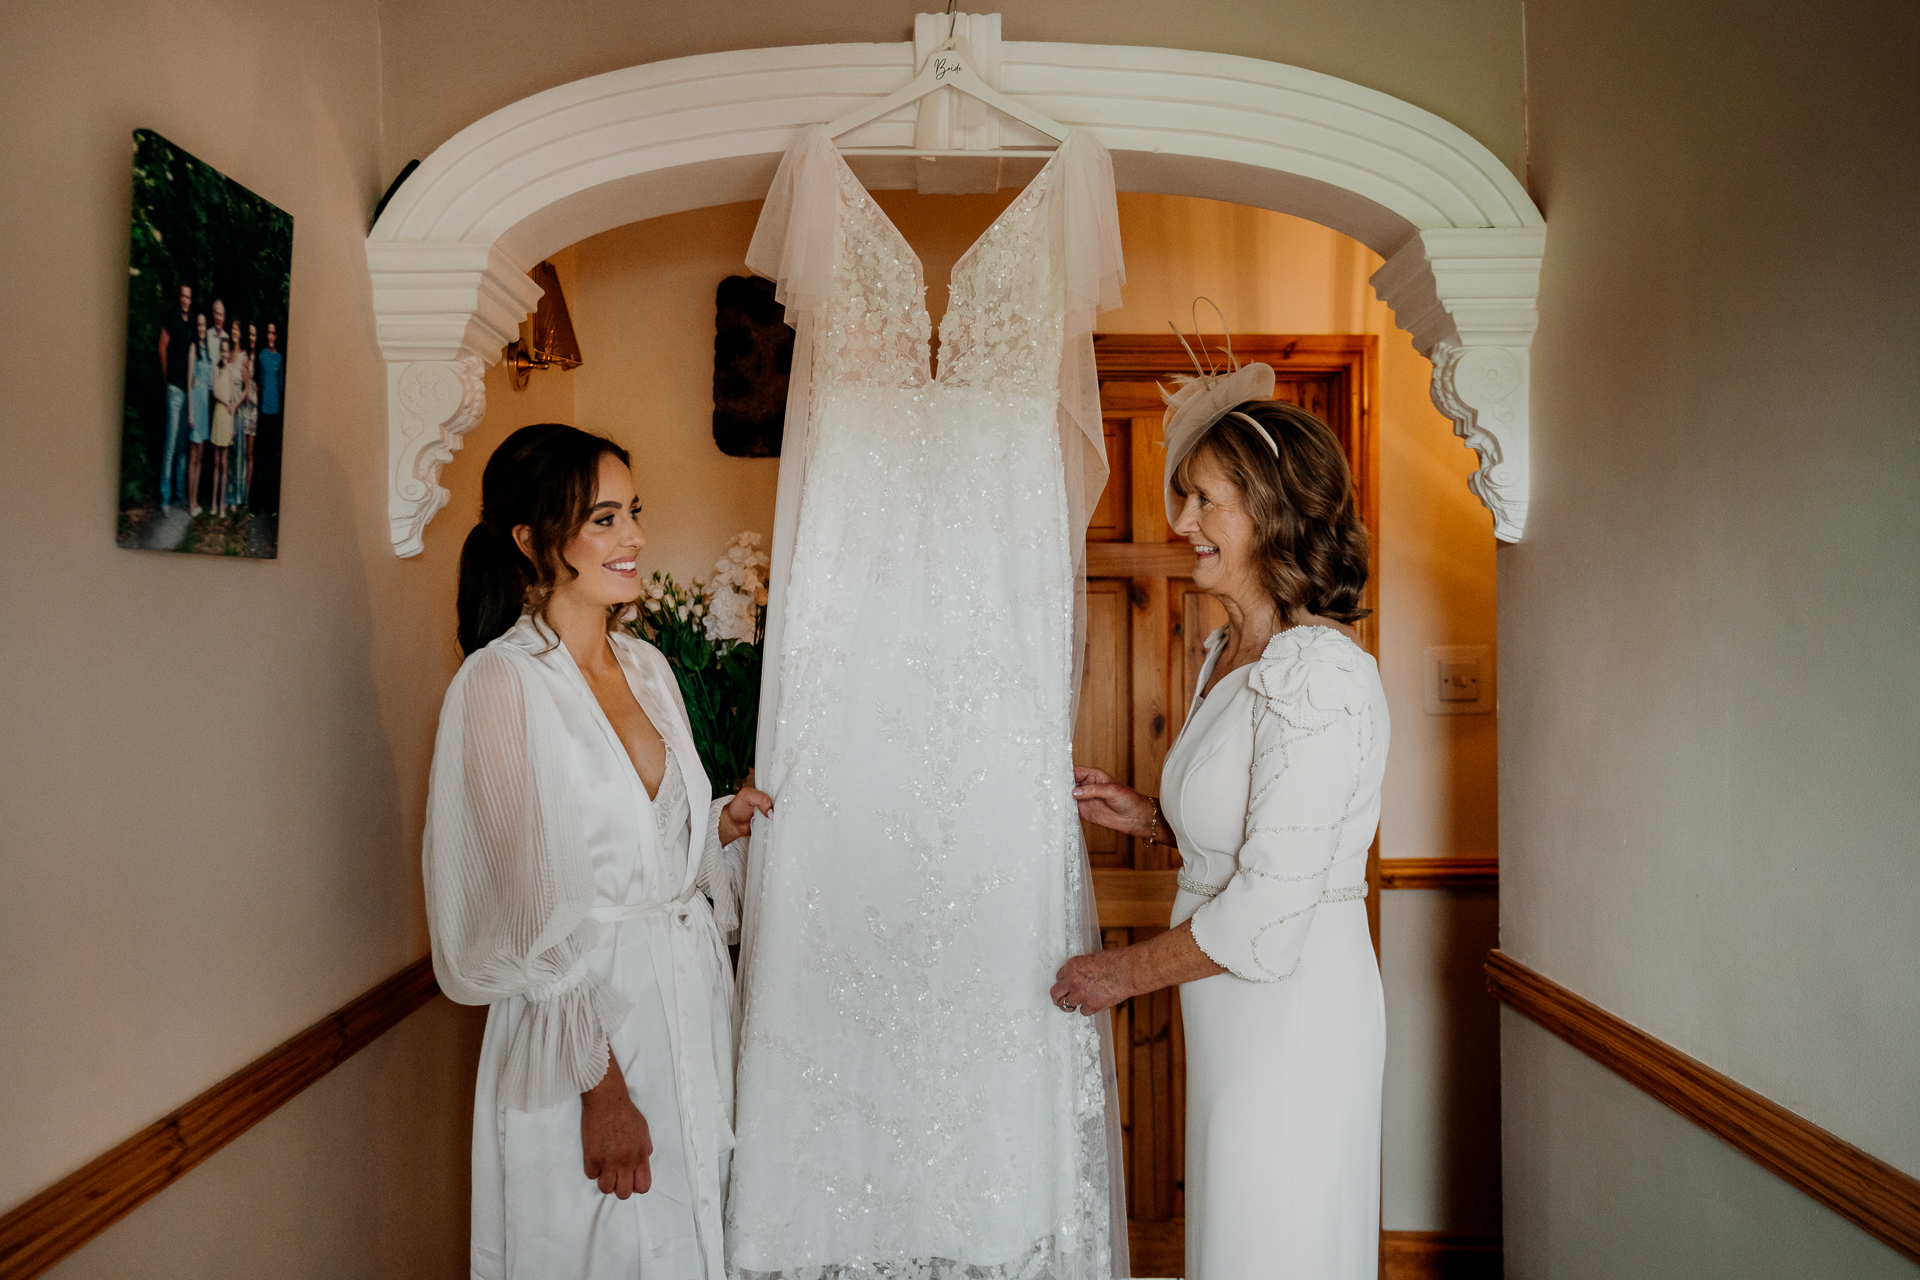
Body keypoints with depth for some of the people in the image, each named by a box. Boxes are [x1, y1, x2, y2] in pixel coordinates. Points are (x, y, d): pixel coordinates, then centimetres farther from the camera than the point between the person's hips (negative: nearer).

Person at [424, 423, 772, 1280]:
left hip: (695, 1006, 7)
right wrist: (601, 1088, -16)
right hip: (583, 1023, -6)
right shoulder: (501, 682, -14)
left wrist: (725, 826, -2)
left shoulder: (648, 667, 7)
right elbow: (536, 913, -16)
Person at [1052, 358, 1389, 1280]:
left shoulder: (1319, 673, -22)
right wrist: (1148, 818, 5)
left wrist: (1124, 972, -12)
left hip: (1292, 1006, -8)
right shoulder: (1227, 653, 7)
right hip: (1233, 1019, 9)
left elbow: (1269, 909, -24)